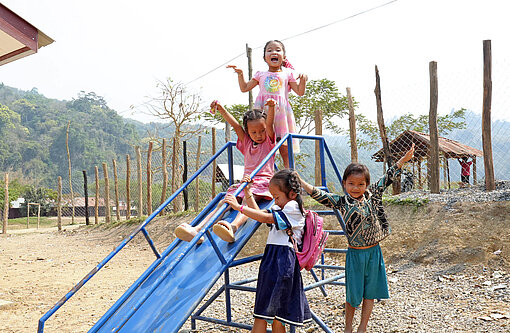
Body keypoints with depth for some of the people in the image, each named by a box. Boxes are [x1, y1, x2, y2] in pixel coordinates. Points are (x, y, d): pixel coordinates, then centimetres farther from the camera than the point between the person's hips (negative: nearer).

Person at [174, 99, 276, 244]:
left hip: (263, 182, -4)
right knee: (224, 202, -19)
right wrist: (220, 108, 2)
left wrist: (271, 107, -25)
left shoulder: (269, 141, 13)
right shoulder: (246, 143, 23)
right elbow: (235, 125, 12)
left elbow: (269, 124, -6)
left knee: (248, 199, -35)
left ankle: (233, 227, -63)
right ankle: (198, 230, -37)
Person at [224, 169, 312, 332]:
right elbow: (259, 213, 26)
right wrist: (248, 192, 21)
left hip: (282, 263, -9)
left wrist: (239, 207, -17)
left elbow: (265, 218, -18)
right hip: (271, 260, 9)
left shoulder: (293, 208, -9)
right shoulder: (280, 209, 20)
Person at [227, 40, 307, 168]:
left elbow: (300, 92, 12)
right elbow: (244, 88, 20)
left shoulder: (287, 74, 14)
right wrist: (240, 74, 8)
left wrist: (303, 80, -4)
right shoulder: (261, 75, 16)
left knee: (285, 147, -2)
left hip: (281, 109, -1)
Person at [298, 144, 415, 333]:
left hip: (374, 252, 3)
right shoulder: (341, 202, -9)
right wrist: (298, 180, -30)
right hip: (355, 253, -3)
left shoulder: (372, 195, 0)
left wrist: (404, 159, 13)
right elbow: (319, 195, -19)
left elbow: (387, 178, 8)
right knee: (353, 293, 10)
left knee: (370, 292, 12)